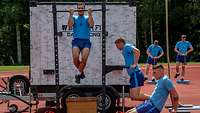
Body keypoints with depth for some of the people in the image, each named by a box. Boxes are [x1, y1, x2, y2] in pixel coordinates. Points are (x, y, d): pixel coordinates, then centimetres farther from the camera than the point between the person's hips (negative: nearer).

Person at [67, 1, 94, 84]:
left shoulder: (87, 18, 17)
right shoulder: (74, 18, 17)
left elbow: (91, 25, -5)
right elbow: (70, 25, -3)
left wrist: (90, 14, -9)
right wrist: (71, 14, -7)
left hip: (86, 41, 0)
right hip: (76, 40, 0)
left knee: (84, 58, -23)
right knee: (75, 57, -23)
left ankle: (78, 74, -4)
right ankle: (80, 71, 6)